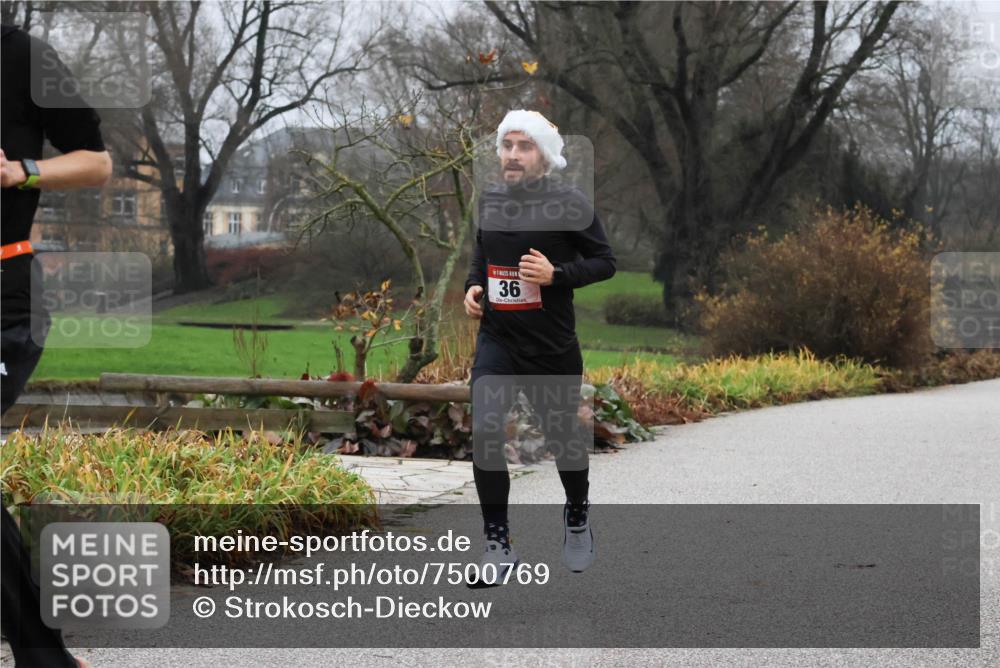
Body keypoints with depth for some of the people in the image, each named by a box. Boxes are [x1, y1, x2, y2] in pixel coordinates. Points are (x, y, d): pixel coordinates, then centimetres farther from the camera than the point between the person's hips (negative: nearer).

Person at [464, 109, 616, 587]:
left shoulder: (570, 203, -9)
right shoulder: (489, 202, 5)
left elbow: (605, 262, -6)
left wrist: (556, 274, -20)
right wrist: (472, 287, 3)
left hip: (553, 346, -2)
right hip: (497, 341, 3)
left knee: (563, 435, 12)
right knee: (485, 433, -15)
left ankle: (577, 517, 43)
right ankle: (498, 544, -4)